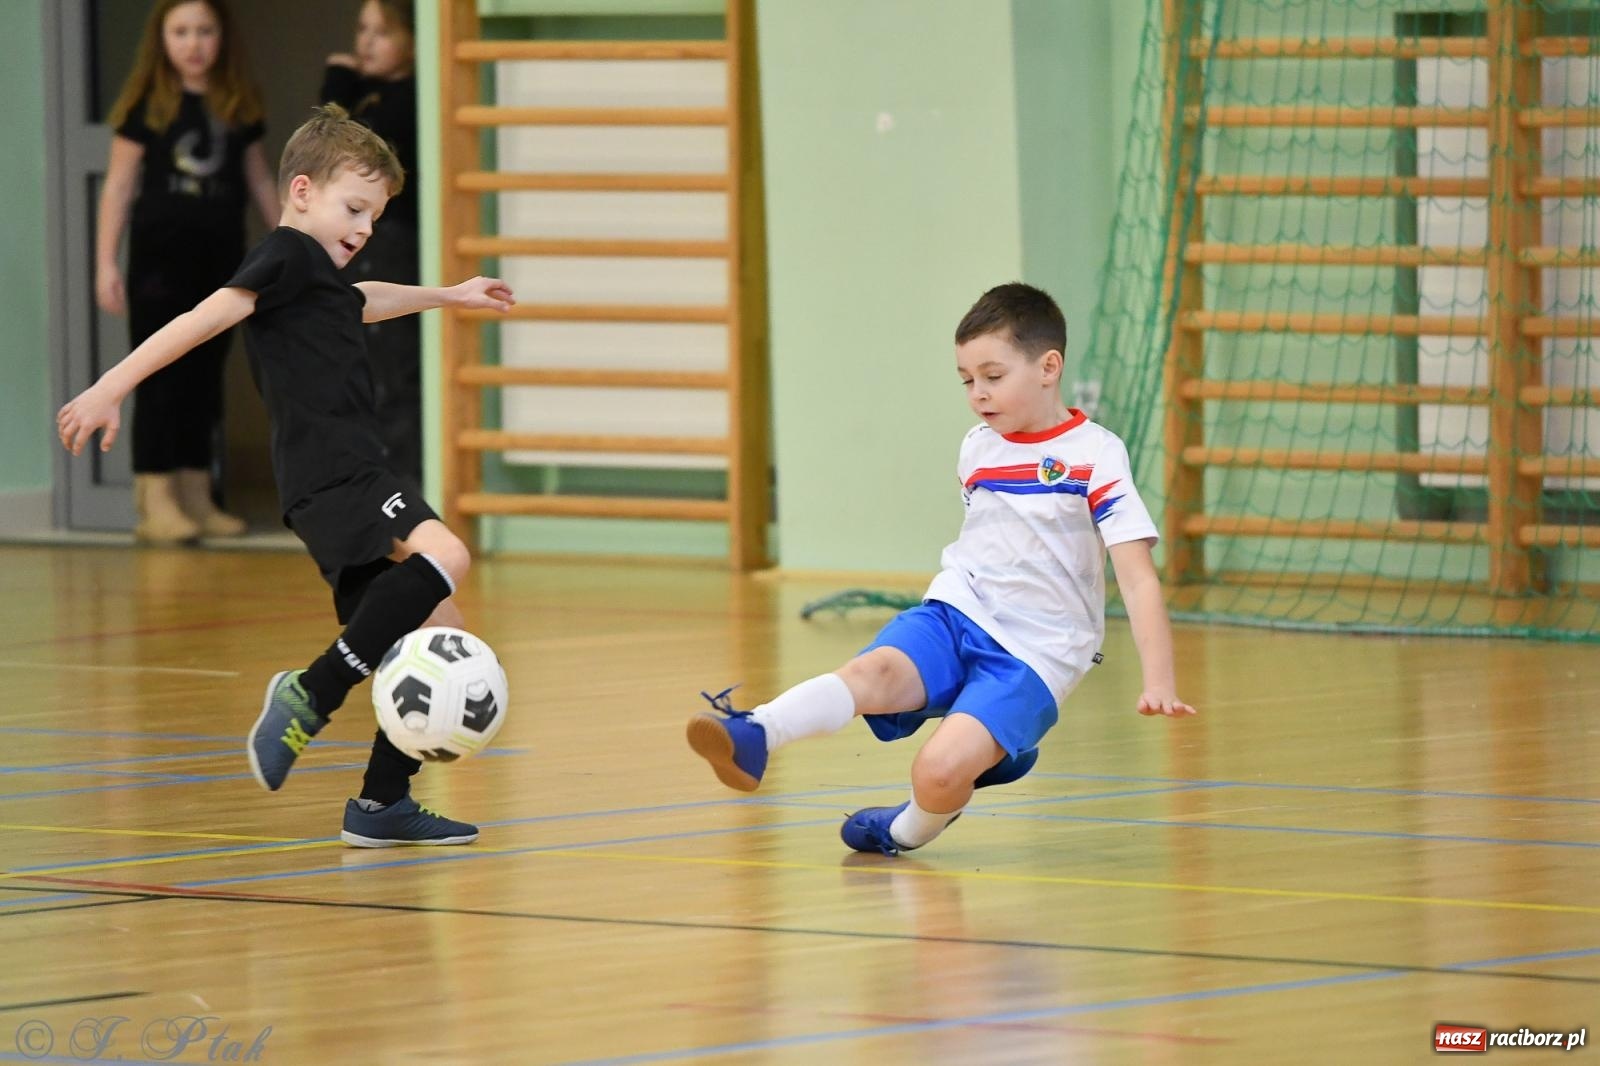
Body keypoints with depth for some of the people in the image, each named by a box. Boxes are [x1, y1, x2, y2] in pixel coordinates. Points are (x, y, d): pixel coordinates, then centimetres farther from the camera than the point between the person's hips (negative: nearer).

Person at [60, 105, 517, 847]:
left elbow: (362, 301, 51)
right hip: (330, 476, -10)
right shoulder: (287, 256, -3)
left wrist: (444, 297, 65)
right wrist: (114, 386, -26)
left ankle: (382, 805, 13)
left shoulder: (318, 276, 26)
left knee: (435, 631, 9)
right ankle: (311, 695, -28)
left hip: (354, 482, 10)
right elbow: (210, 315, -15)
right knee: (442, 555, -32)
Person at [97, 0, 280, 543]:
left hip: (221, 255, 4)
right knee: (161, 377, -5)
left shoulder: (239, 106, 7)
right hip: (160, 253, -4)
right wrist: (106, 262, -7)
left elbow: (258, 179, 15)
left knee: (205, 376, 8)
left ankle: (196, 495, 13)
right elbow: (119, 184, -2)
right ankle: (155, 500, -6)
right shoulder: (147, 105, -3)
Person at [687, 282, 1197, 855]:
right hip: (954, 615, 5)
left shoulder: (1095, 456, -6)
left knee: (941, 772, -27)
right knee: (873, 671, -30)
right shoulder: (977, 449, 12)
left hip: (1031, 656, -5)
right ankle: (752, 738, -52)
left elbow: (1138, 579, -9)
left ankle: (910, 830, 6)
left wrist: (1159, 681, -17)